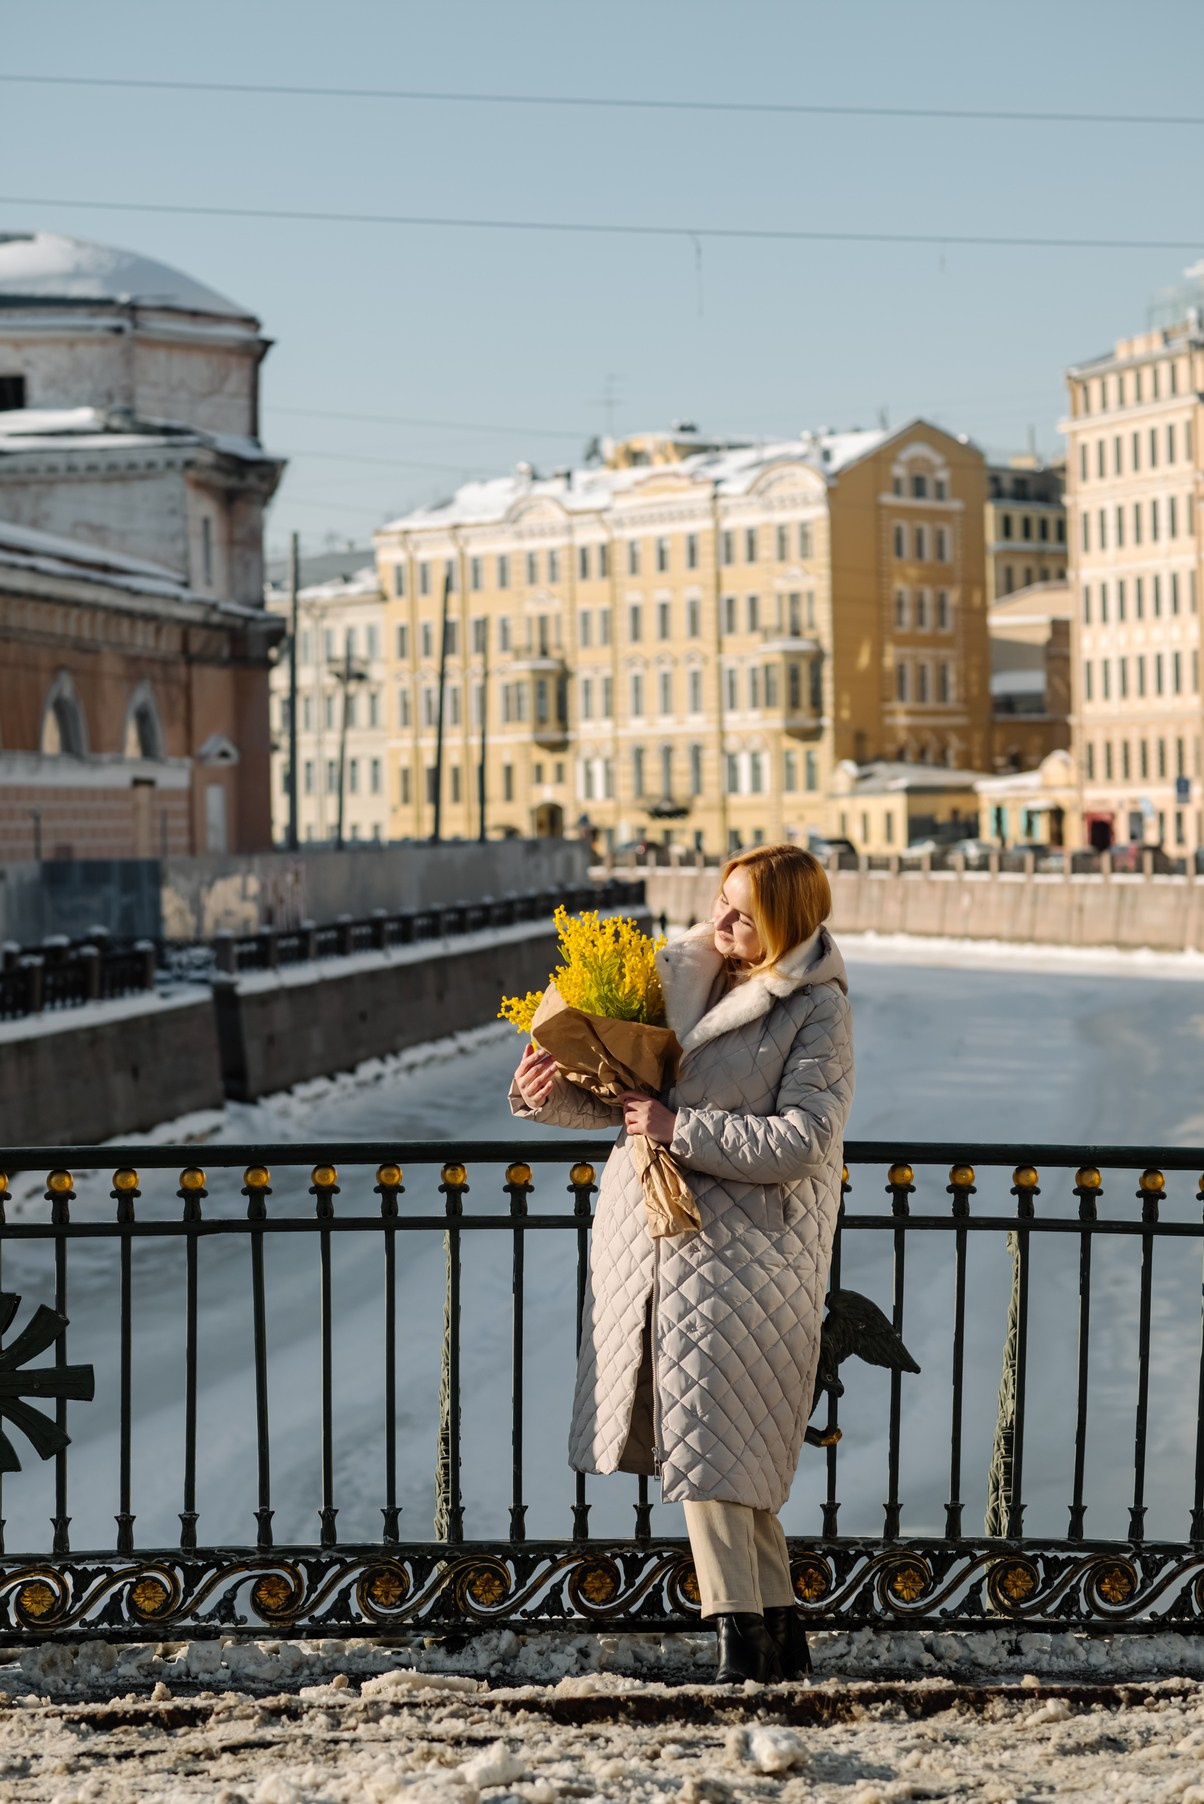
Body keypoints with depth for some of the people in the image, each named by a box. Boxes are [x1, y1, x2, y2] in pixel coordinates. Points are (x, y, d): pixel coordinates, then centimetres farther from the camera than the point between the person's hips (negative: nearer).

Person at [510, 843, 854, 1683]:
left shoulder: (817, 1012, -7)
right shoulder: (681, 973, 9)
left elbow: (802, 1142, -17)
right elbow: (615, 1093, 16)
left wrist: (683, 1129, -20)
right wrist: (553, 1091, -4)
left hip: (738, 1250, -6)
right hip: (651, 1235, 6)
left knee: (706, 1441, -8)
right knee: (728, 1450, 10)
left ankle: (742, 1642, -1)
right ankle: (780, 1631, 20)